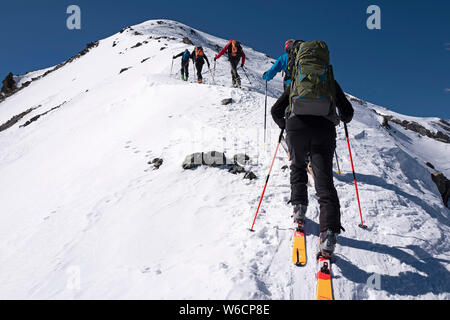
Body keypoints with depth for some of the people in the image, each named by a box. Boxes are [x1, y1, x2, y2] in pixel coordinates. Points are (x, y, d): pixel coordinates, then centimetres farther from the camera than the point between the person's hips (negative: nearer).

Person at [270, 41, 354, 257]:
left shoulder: (295, 82, 24)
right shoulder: (330, 82, 24)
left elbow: (276, 111, 19)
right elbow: (347, 112, 23)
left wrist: (284, 125, 38)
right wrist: (344, 120, 46)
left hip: (296, 128, 1)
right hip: (324, 131, -1)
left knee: (298, 167, 29)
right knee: (325, 181, -2)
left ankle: (299, 206, 17)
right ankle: (329, 232, -18)